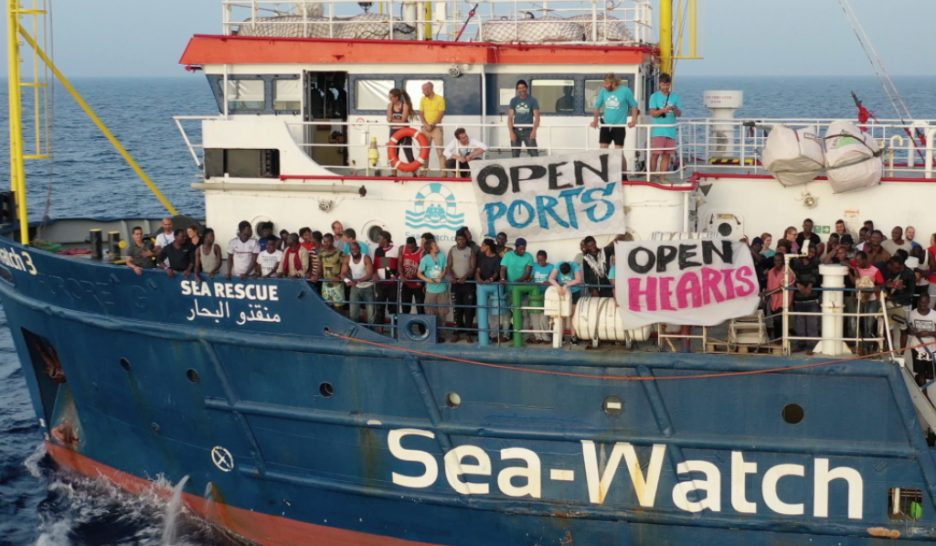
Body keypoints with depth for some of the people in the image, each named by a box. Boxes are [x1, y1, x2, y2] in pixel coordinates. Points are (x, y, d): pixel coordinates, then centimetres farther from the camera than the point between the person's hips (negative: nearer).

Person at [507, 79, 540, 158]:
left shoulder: (533, 100, 1)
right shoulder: (513, 101, 7)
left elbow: (537, 117, -4)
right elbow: (510, 117, 4)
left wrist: (534, 130, -19)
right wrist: (511, 132, -8)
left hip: (528, 130, -2)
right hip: (516, 130, 2)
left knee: (534, 154, -10)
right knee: (515, 155, 5)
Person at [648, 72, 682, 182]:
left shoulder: (675, 97, 10)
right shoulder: (655, 96, 2)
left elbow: (679, 114, 5)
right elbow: (652, 112, -6)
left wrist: (675, 110, -18)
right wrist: (663, 110, -23)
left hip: (671, 130, 3)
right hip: (658, 130, -3)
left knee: (667, 154, 4)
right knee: (655, 154, -5)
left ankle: (662, 178, 10)